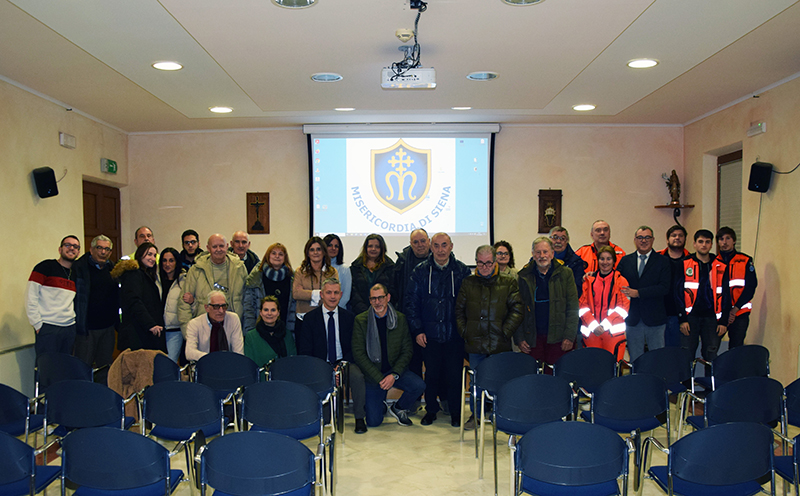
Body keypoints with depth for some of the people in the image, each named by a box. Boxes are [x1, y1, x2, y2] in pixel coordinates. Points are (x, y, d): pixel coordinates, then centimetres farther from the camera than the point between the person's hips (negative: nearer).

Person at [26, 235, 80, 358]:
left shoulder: (77, 274, 16)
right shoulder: (45, 267, -2)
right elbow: (31, 297, -7)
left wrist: (75, 320, 11)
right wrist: (37, 324, -10)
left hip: (70, 328, 6)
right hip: (48, 328, -5)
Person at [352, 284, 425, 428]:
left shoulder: (400, 319, -1)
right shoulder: (360, 320, -7)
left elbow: (407, 351, -1)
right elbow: (358, 354, -10)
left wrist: (394, 375, -16)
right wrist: (379, 378, -17)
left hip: (395, 369, 2)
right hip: (372, 374, -2)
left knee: (419, 386, -25)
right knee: (373, 422, -10)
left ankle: (398, 408, 6)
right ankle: (380, 404, 27)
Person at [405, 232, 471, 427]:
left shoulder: (462, 271, 2)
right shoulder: (420, 272, 4)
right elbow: (411, 302, 5)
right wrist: (417, 330, -1)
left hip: (455, 334, 0)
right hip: (430, 334, 1)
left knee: (455, 373, 3)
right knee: (431, 373, 7)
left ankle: (455, 412, 19)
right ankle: (431, 410, 24)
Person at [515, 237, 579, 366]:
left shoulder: (565, 273, 4)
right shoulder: (524, 276, 7)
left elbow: (573, 308, 2)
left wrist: (569, 336, -6)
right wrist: (519, 338, 1)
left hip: (558, 337, -1)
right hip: (532, 338, 1)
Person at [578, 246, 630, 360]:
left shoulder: (621, 281, 6)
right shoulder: (589, 281, 11)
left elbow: (623, 307, -2)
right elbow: (583, 305, 6)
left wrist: (604, 325, -11)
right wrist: (594, 325, -9)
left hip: (613, 332, -2)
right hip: (591, 332, 2)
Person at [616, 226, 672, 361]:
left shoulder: (663, 261, 2)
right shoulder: (625, 261, 10)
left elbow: (664, 288, -10)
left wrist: (638, 293, -15)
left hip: (655, 319, -2)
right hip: (632, 319, 2)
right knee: (635, 361, 9)